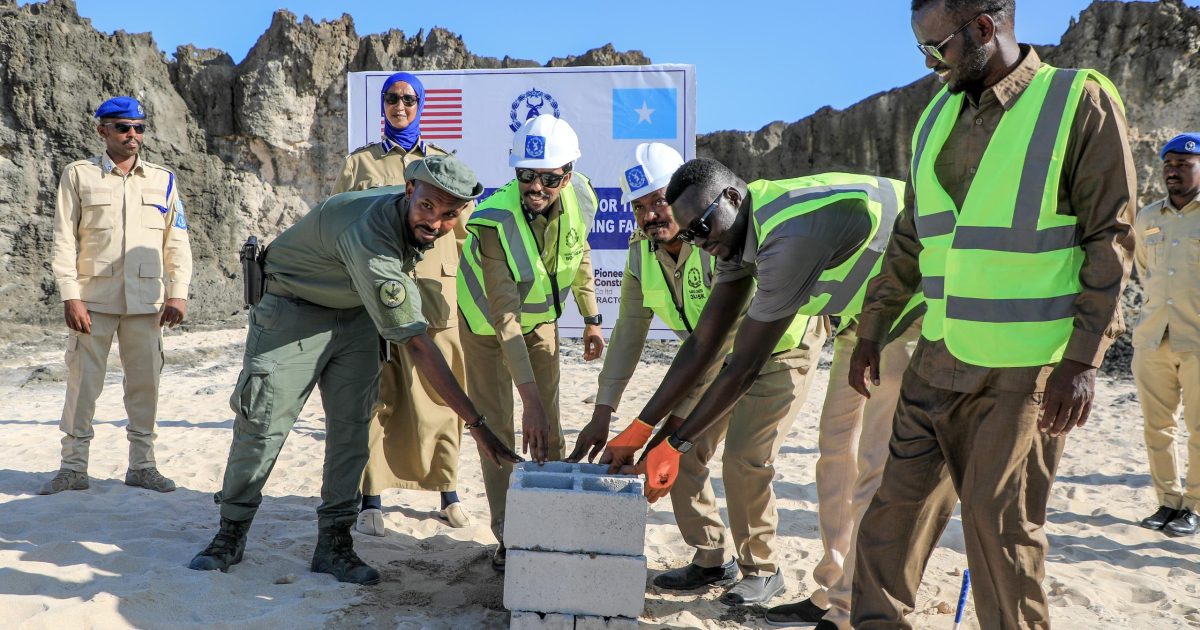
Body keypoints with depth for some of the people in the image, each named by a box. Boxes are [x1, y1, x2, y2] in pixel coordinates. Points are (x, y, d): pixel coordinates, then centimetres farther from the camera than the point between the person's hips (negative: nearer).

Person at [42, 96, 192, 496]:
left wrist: (178, 293, -1)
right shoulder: (78, 175, 6)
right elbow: (64, 241, 2)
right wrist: (70, 296, -7)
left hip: (146, 300, 2)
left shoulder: (163, 180, 12)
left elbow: (178, 242, 10)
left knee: (144, 381, 4)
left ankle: (142, 465, 15)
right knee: (83, 381, 1)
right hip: (93, 297, -1)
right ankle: (73, 467, 12)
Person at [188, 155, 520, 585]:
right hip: (294, 313, -7)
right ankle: (231, 535, 14)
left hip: (356, 315, 7)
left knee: (352, 428, 0)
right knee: (262, 424, -5)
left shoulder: (410, 216, -13)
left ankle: (334, 543, 7)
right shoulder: (370, 237, -38)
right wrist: (475, 422, -39)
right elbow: (415, 343, -40)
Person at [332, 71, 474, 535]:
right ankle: (370, 500, 4)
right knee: (375, 396, -2)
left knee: (436, 394, 2)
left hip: (432, 293, 1)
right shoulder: (359, 163, 12)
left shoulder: (441, 162, 14)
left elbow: (463, 229, 12)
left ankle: (448, 493, 13)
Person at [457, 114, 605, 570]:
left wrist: (591, 318, 3)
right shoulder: (494, 220, -37)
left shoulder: (581, 198, -22)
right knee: (496, 428, -4)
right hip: (487, 322, -4)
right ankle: (507, 536, 7)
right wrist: (530, 398, -44)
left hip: (541, 317, 4)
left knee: (549, 426, 4)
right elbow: (504, 316, -40)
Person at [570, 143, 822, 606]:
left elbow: (721, 338, -35)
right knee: (683, 451, -1)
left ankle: (761, 569, 5)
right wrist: (603, 413, -13)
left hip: (781, 348, -7)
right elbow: (628, 333, -7)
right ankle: (714, 559, 16)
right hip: (720, 358, 7)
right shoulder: (641, 255, -11)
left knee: (745, 457, -18)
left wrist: (679, 414, -35)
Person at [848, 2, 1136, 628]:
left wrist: (1083, 359, -14)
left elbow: (1109, 241, -9)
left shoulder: (1081, 101, -6)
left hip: (1026, 366, -5)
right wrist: (872, 328, 16)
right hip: (938, 358, 6)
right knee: (896, 504, 8)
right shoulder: (937, 116, 11)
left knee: (999, 521, 1)